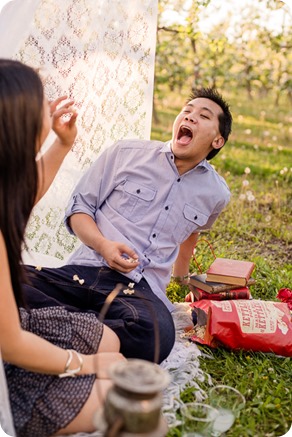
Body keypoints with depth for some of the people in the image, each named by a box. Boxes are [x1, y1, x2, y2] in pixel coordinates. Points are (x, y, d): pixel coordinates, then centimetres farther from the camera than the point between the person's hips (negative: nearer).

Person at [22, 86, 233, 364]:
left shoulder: (216, 193, 14)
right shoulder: (126, 153, 5)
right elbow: (79, 207, 8)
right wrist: (103, 245, -12)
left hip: (141, 288, 1)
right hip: (85, 271, -1)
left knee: (157, 336, -37)